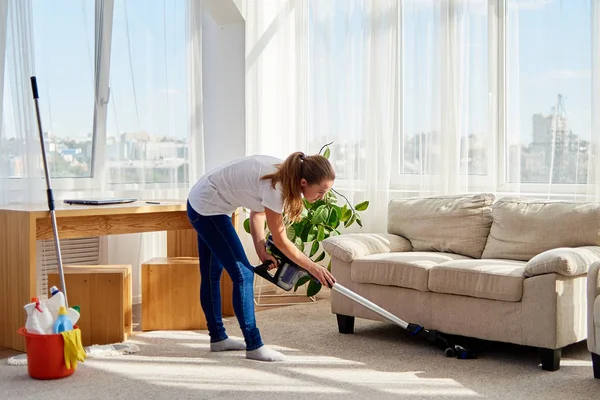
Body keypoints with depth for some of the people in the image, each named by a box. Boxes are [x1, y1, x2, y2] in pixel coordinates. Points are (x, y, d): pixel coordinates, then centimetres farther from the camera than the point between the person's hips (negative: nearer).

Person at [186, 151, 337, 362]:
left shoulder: (283, 176, -6)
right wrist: (312, 267, -12)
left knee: (212, 273, 19)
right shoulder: (274, 186, -31)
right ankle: (254, 346, -2)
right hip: (207, 209, -10)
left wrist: (261, 249, -3)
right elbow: (281, 241, -20)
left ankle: (217, 337, 32)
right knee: (243, 274, -9)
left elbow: (257, 211, 6)